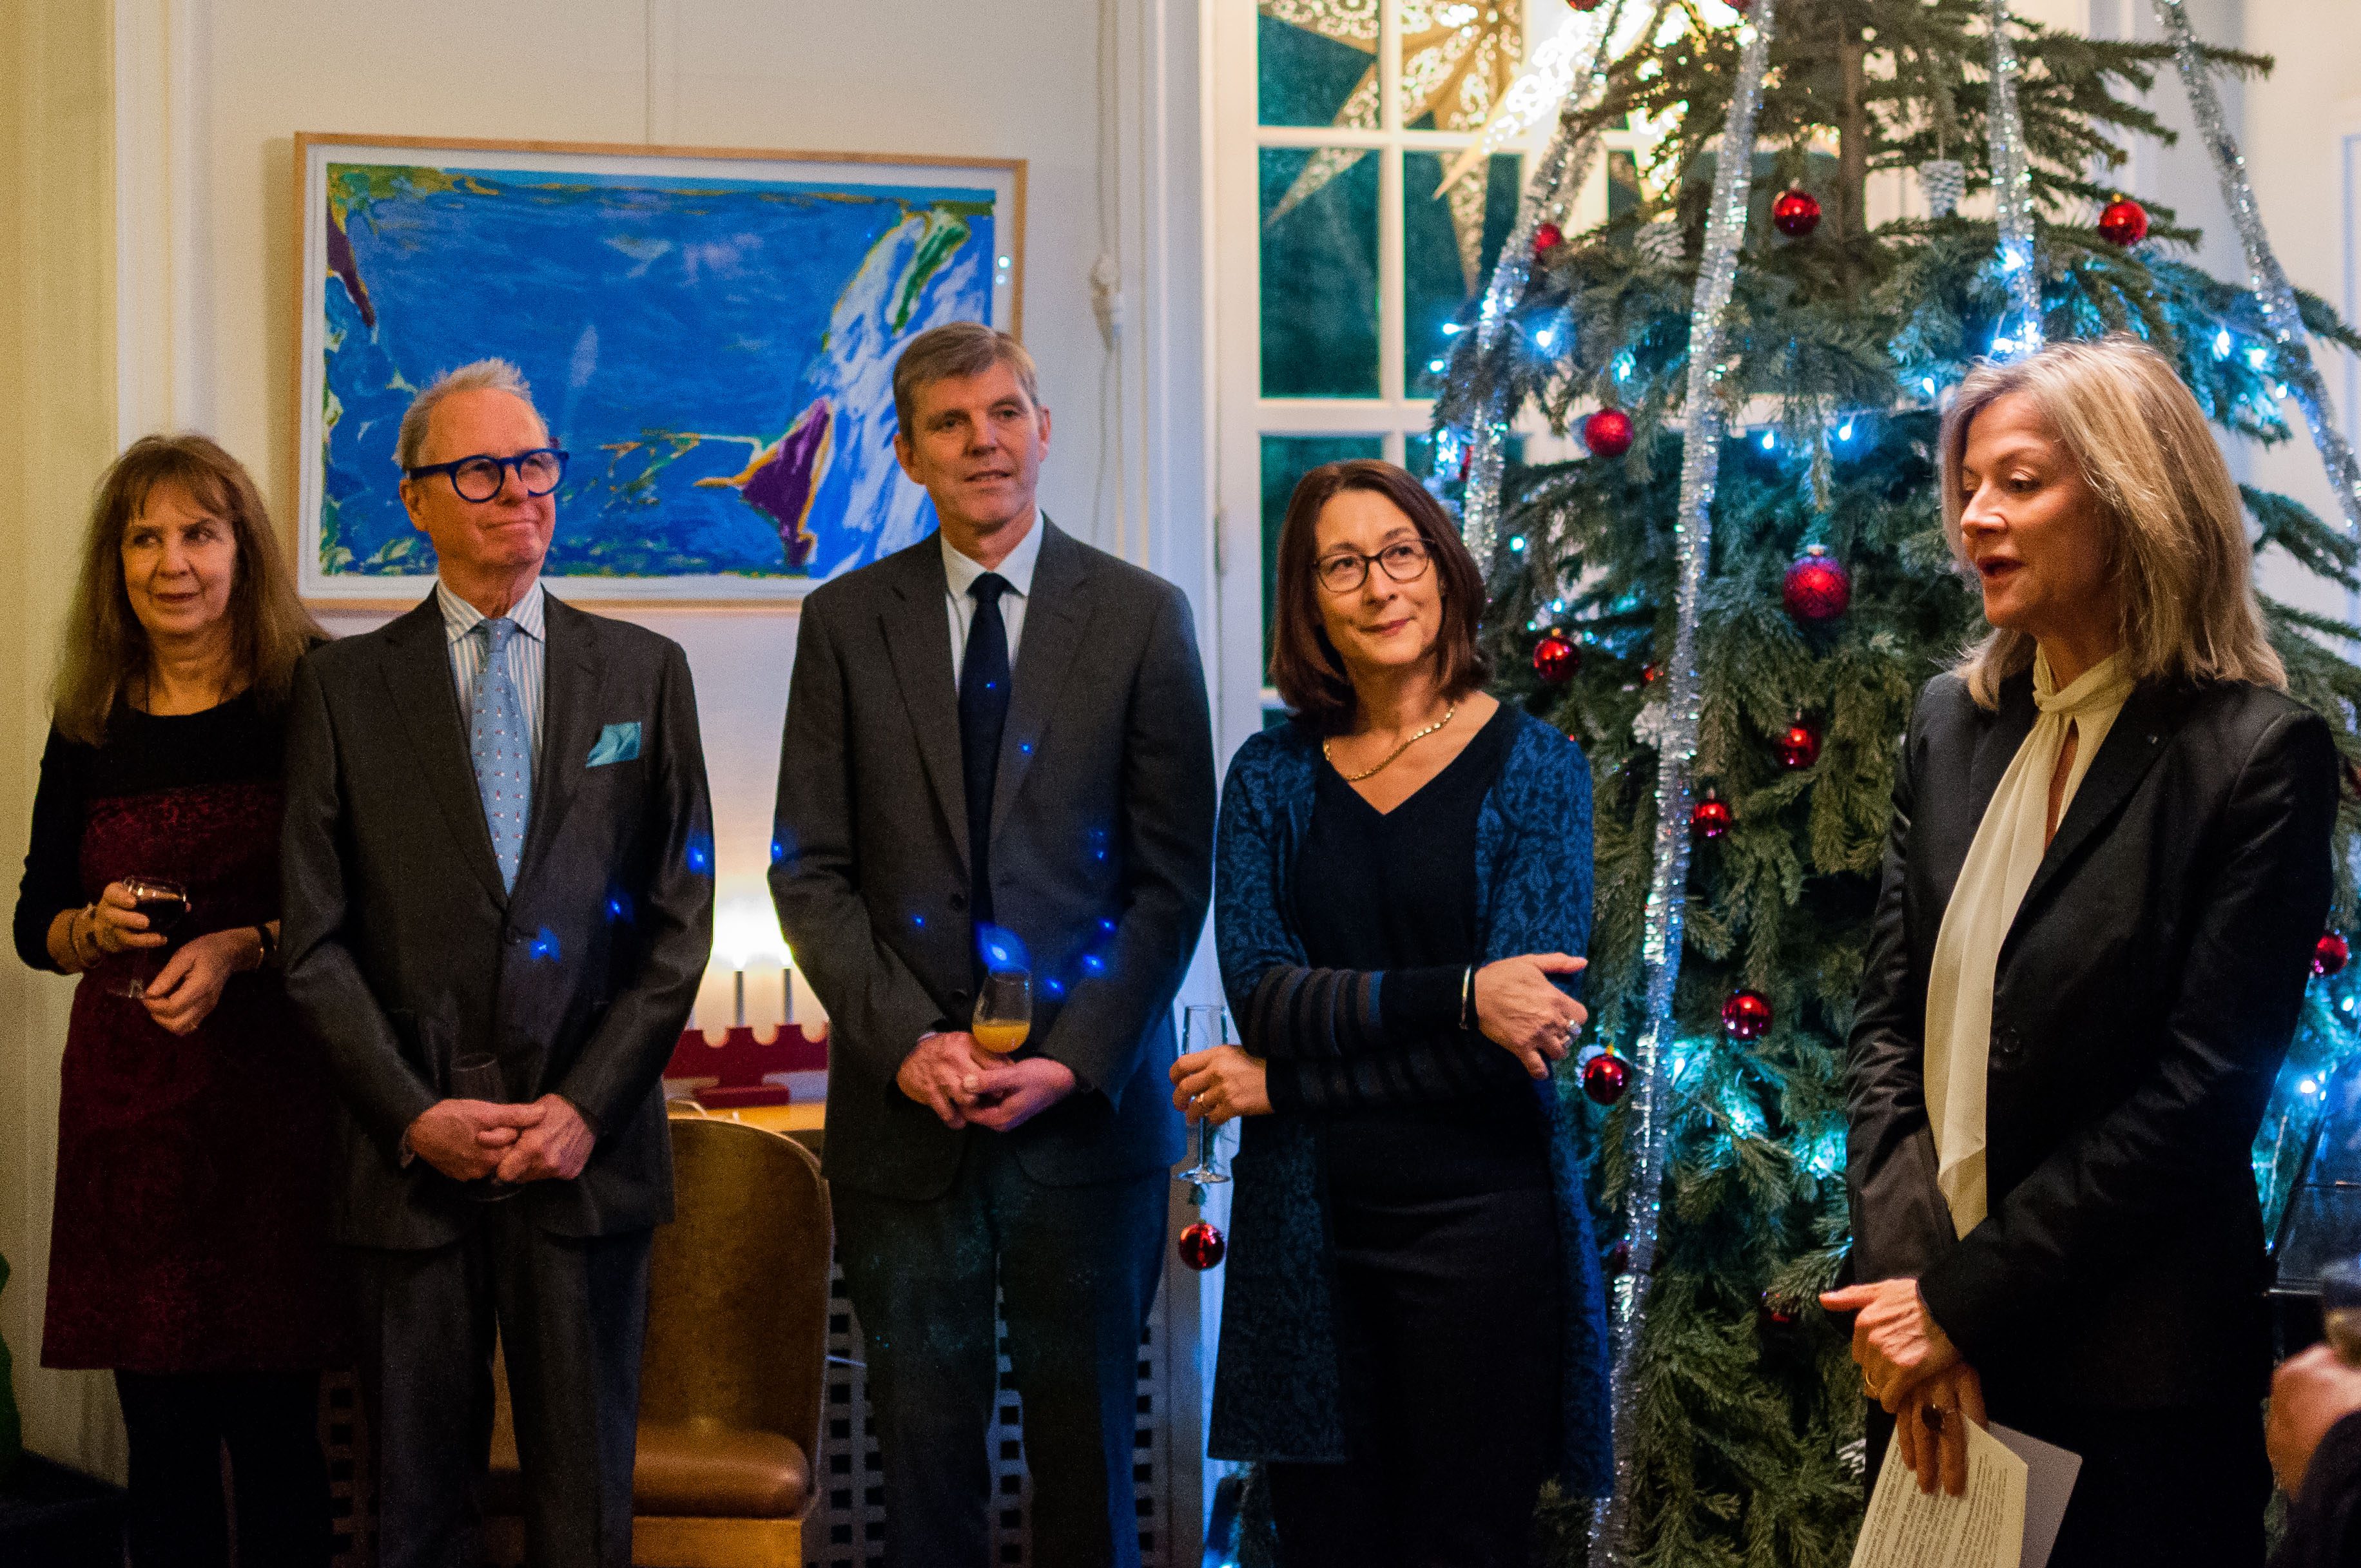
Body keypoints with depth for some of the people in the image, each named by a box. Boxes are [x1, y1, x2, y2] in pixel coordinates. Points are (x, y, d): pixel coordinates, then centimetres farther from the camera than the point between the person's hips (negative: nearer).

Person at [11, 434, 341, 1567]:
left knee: (273, 1429, -1)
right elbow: (35, 924, 15)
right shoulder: (89, 727, 8)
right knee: (163, 1437, 6)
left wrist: (243, 947, -15)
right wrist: (96, 929, -6)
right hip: (128, 1095, 3)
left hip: (275, 1088, -3)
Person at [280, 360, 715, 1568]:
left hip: (586, 1151, 0)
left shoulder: (642, 673, 9)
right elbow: (315, 938, 2)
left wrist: (588, 1105, -7)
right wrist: (413, 1114, -8)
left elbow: (679, 919, 4)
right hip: (410, 1156, 0)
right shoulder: (342, 687, 6)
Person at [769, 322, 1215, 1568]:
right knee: (921, 1445, 5)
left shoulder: (1141, 617, 3)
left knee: (1085, 1440, 7)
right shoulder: (845, 622, 6)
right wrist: (905, 1040, -10)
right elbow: (810, 869, 3)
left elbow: (1173, 873, 0)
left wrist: (1077, 1058, -10)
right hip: (905, 1106, 1)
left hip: (1088, 1100, -1)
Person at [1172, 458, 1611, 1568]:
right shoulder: (1271, 777, 6)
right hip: (1307, 1225, 3)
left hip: (1478, 1216, -2)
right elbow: (1260, 990, -8)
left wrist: (1283, 1080, -11)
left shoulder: (1533, 768, -3)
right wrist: (1458, 995, -21)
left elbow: (1519, 1038, -12)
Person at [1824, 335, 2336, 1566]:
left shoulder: (2256, 753, -11)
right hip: (1936, 1360, 5)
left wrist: (1964, 1300, -15)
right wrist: (1900, 1280, -8)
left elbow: (2201, 1090, -15)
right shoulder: (1953, 722, 8)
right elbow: (1886, 1017, 6)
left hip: (2139, 1383, -5)